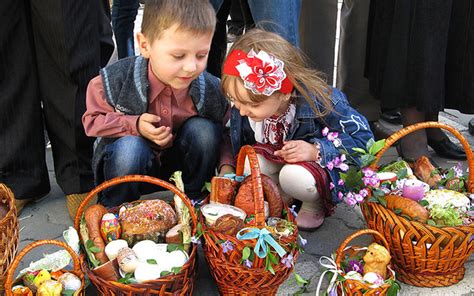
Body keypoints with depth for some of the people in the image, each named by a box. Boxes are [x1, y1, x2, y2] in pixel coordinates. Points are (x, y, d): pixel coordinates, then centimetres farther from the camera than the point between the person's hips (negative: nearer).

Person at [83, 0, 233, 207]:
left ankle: (193, 200, -4)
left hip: (179, 164, 2)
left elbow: (223, 134, -2)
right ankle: (114, 210, -8)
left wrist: (226, 165, -22)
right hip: (131, 162, -2)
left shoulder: (211, 90, -17)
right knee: (130, 146, -35)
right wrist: (135, 126, -26)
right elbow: (93, 120, -9)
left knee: (203, 130, -24)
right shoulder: (116, 81, -23)